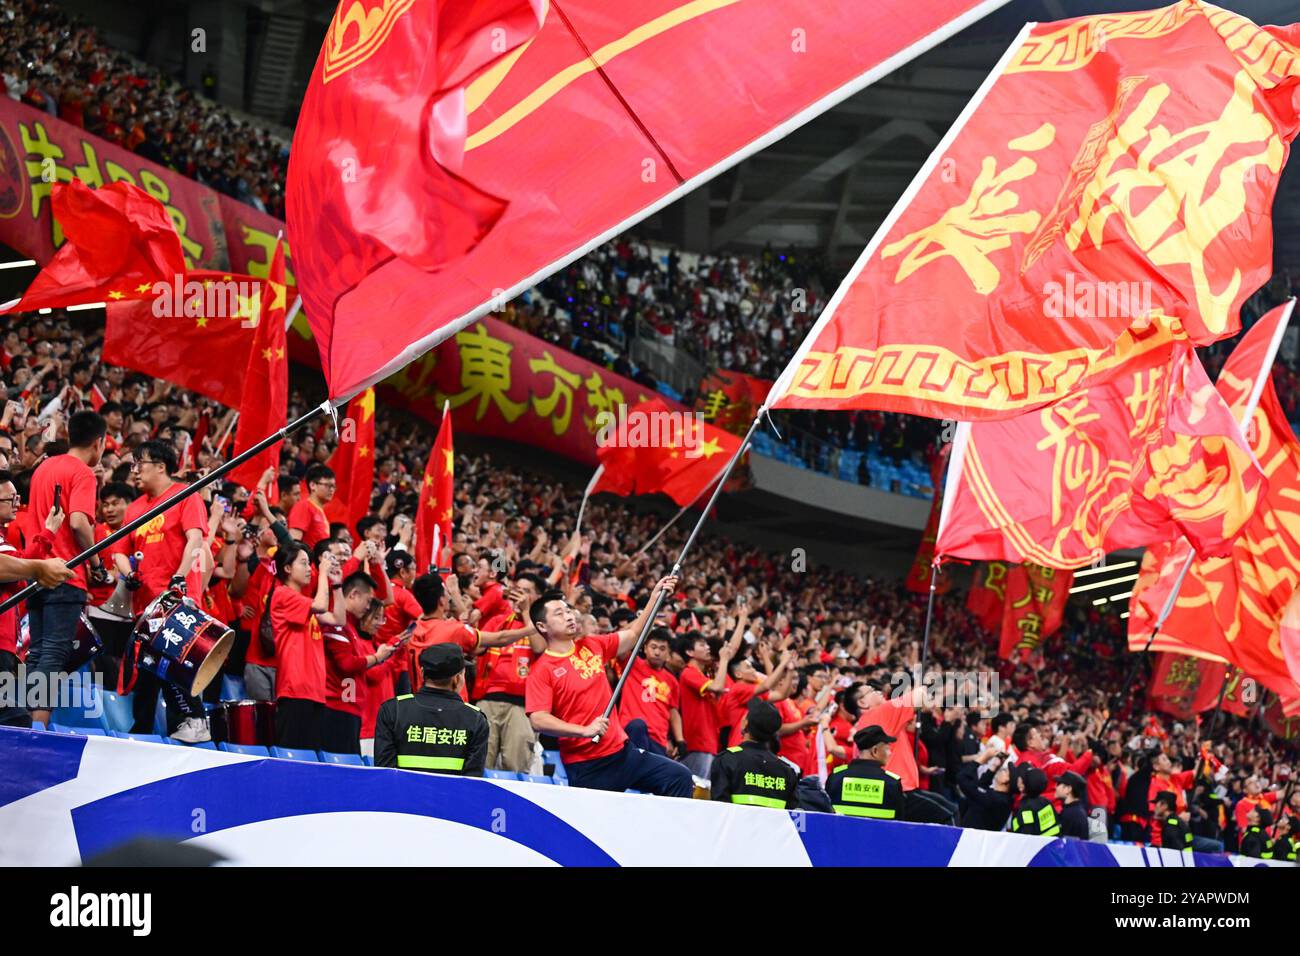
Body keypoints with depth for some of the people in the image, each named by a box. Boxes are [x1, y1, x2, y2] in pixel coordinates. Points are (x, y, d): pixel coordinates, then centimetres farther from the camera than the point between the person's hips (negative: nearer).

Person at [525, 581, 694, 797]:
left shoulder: (593, 646, 10)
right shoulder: (542, 671, -9)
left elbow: (633, 634, 21)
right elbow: (538, 720, -19)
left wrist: (656, 597, 13)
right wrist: (584, 731, -27)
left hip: (621, 752, 6)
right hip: (585, 768, -6)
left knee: (680, 777, -1)